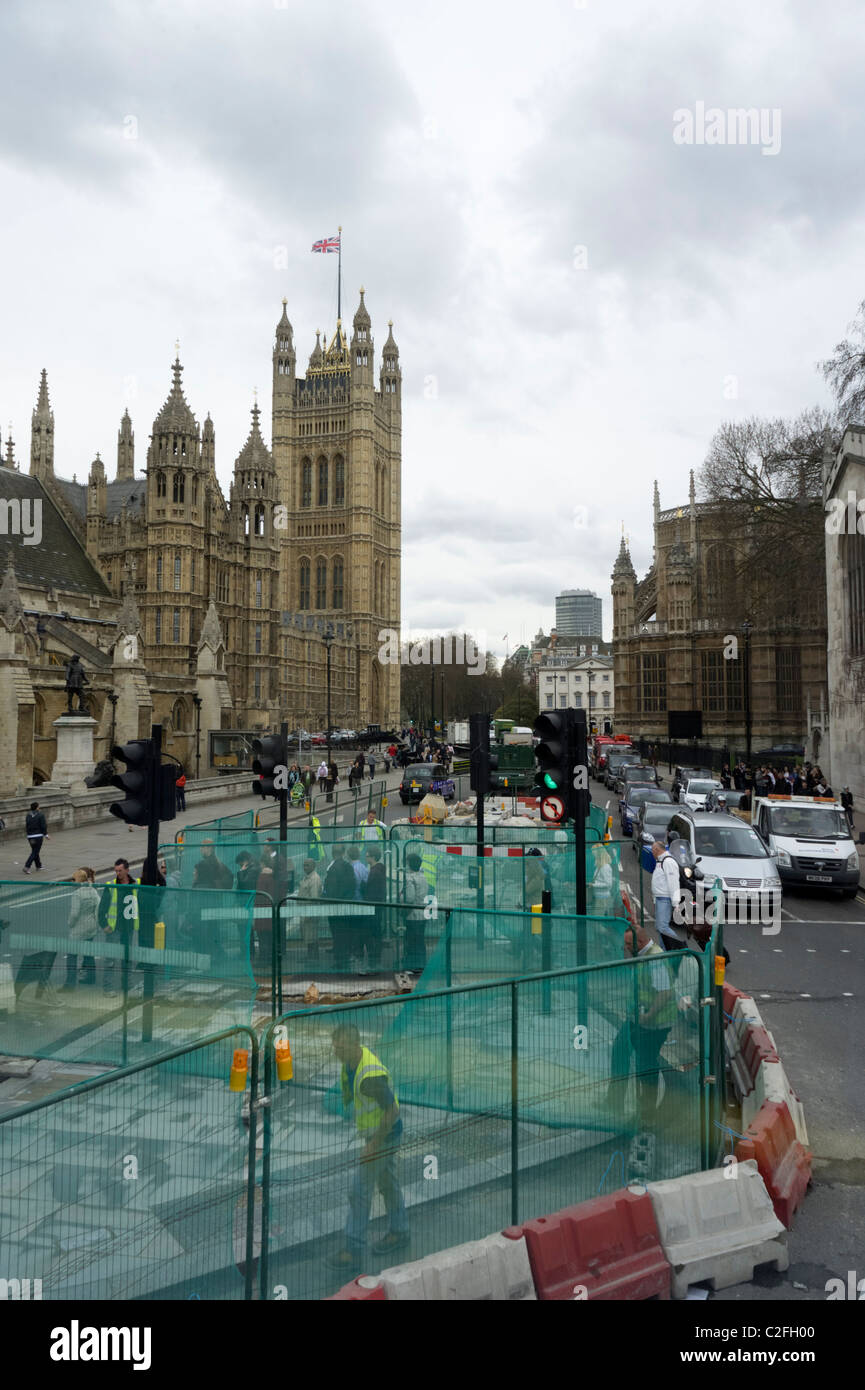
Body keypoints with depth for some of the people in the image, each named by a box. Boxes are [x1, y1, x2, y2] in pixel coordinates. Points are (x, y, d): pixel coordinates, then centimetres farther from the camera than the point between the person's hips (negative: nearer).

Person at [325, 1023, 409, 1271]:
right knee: (387, 1182, 24)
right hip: (377, 1131, 9)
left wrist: (375, 1143, -21)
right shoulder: (351, 1059, -6)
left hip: (384, 1135, -9)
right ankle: (398, 1232, 42)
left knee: (360, 1192, -2)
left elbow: (392, 1112, -27)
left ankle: (352, 1252, 9)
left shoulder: (371, 1076, -34)